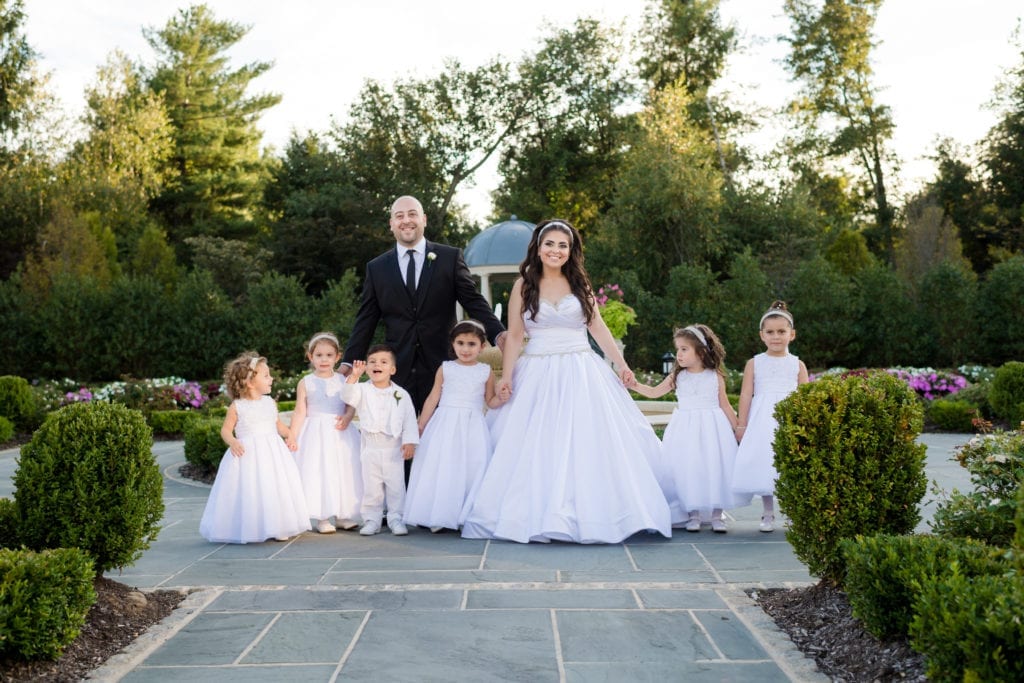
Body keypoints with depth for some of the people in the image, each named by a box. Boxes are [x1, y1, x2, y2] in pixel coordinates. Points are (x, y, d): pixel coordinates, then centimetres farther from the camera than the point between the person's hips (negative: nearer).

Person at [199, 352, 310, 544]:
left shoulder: (269, 402, 8)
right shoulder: (237, 407, -5)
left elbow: (278, 423, 20)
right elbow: (226, 429, -1)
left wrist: (290, 436, 5)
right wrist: (232, 442, -20)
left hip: (272, 452, 4)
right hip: (247, 454, -4)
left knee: (275, 489, 3)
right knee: (249, 492, -4)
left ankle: (277, 528, 12)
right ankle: (247, 530, 8)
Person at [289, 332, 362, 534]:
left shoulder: (343, 380, 4)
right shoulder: (306, 383, 0)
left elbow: (351, 405, 1)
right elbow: (300, 412, -2)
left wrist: (347, 417, -19)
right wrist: (292, 436, -7)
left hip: (339, 432, 2)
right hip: (316, 432, -2)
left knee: (342, 471, 5)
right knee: (317, 472, -3)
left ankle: (342, 515, 16)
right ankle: (322, 518, 6)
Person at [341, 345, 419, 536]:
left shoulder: (401, 394, 0)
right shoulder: (363, 390, 0)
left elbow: (409, 420, -1)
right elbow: (348, 396, -20)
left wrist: (409, 441, -11)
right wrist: (354, 376, -35)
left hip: (394, 449, 0)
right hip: (370, 448, 0)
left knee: (396, 486, 5)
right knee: (371, 488, 8)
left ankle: (396, 519, 16)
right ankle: (372, 520, 17)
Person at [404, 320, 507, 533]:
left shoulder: (486, 371, 5)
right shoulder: (445, 369, 5)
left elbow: (490, 401, 10)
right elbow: (433, 399, 8)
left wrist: (502, 398, -12)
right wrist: (420, 427, 8)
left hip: (473, 427, 0)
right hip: (445, 424, 0)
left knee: (471, 469, -4)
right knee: (441, 468, -3)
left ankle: (468, 516, 2)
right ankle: (439, 516, 3)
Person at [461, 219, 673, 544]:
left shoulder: (580, 284, 9)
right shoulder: (523, 286, 4)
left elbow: (598, 328, 10)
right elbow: (514, 336, 2)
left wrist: (621, 363, 2)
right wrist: (506, 376, -6)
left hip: (581, 374, 2)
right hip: (538, 376, -1)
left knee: (585, 446, -1)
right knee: (535, 450, -3)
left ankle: (588, 515, 7)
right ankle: (536, 516, 5)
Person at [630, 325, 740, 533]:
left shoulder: (715, 377, -1)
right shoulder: (677, 377, 3)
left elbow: (725, 406, 7)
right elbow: (654, 392, 9)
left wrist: (737, 430, 10)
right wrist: (634, 385, -4)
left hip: (712, 427, -1)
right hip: (686, 428, 2)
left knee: (714, 468, -2)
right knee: (687, 470, 0)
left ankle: (717, 515, 10)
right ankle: (694, 514, 12)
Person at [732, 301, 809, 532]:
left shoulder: (797, 364, 8)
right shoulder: (754, 363, 6)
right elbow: (746, 394, 3)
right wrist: (741, 424, 0)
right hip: (762, 421, 0)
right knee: (764, 466, -1)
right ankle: (767, 515, 10)